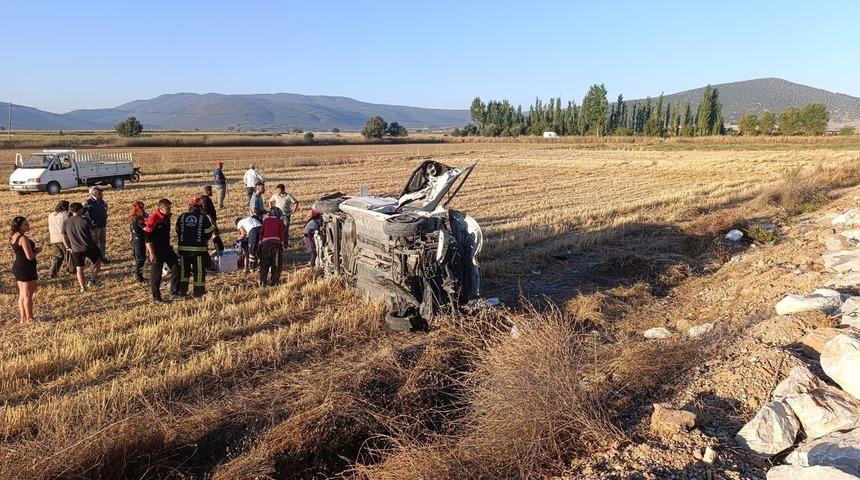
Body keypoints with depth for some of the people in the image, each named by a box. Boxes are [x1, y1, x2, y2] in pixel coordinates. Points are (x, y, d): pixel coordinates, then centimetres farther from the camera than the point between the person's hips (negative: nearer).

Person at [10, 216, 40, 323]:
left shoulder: (13, 237, 8)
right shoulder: (23, 238, -21)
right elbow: (30, 256, -24)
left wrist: (33, 250, 8)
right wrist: (36, 251, -5)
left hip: (17, 267, 9)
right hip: (26, 269, -9)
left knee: (22, 294, 17)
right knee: (28, 295, 1)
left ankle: (23, 318, 25)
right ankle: (30, 318, 9)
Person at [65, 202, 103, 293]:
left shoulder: (66, 222, 1)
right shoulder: (85, 220, -13)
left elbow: (65, 236, 9)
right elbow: (93, 233, -14)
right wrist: (96, 242, 3)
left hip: (76, 249, 4)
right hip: (89, 247, -3)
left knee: (79, 268, 14)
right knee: (97, 262, 21)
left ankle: (83, 287, 17)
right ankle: (93, 279, 13)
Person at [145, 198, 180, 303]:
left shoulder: (167, 217, 6)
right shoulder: (153, 218, -18)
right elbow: (148, 237, -19)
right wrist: (151, 253, -21)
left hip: (166, 248, 7)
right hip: (156, 250, -7)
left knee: (176, 267, -1)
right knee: (156, 274, 2)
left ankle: (174, 293, 4)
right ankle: (156, 297, 12)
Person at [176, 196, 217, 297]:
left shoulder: (182, 217, 2)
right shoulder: (204, 218, -7)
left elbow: (177, 231, 9)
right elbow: (209, 232, -2)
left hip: (183, 247, 3)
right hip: (199, 248, -3)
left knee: (184, 269, 15)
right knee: (199, 270, 6)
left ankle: (182, 290, 18)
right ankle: (198, 292, 12)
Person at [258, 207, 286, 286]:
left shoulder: (266, 220, 10)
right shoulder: (280, 221, 6)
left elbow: (261, 232, 8)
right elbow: (282, 234, 1)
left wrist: (260, 243, 13)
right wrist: (282, 245, 6)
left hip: (265, 243, 2)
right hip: (276, 243, -1)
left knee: (264, 264, 9)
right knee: (276, 264, 8)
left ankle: (263, 282, 5)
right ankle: (273, 282, 6)